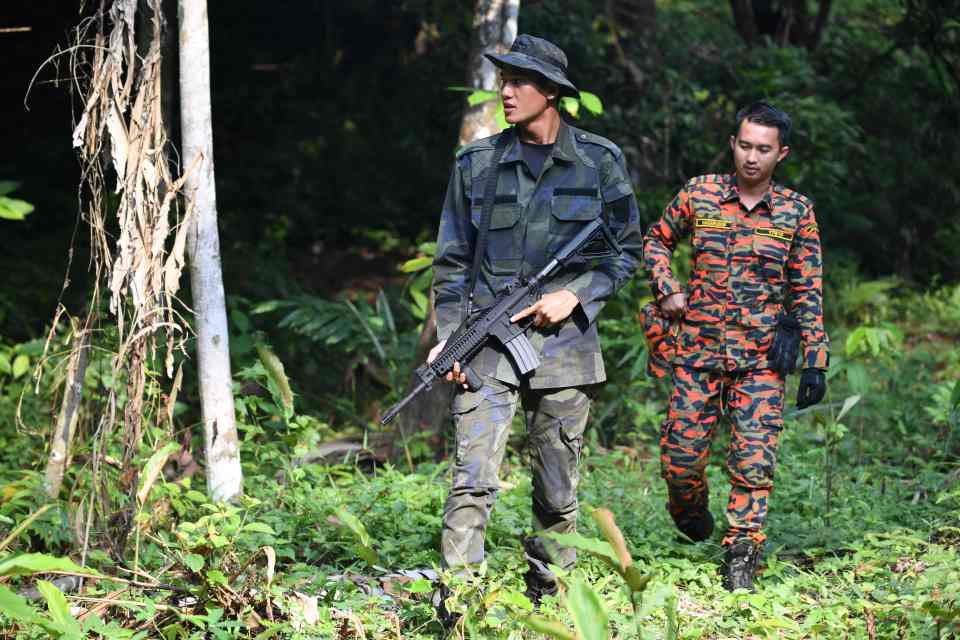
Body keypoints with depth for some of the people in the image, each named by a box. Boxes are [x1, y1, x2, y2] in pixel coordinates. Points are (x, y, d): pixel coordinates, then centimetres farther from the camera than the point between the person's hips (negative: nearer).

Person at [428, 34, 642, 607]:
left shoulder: (599, 162, 4)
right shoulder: (477, 164, 5)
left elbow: (628, 248, 10)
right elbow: (453, 261, 9)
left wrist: (575, 293, -6)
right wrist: (449, 336, -3)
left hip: (562, 341, 1)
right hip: (488, 343, 0)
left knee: (558, 493, 7)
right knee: (473, 481, -12)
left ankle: (549, 598, 19)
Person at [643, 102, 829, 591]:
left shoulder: (796, 211, 1)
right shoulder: (699, 194, 2)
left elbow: (808, 292, 4)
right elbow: (656, 239, 19)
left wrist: (816, 362, 0)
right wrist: (666, 290, 3)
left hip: (762, 359, -1)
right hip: (699, 349, 1)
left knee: (754, 460, -8)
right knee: (681, 457, 3)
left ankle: (741, 557, 0)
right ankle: (689, 509, 35)